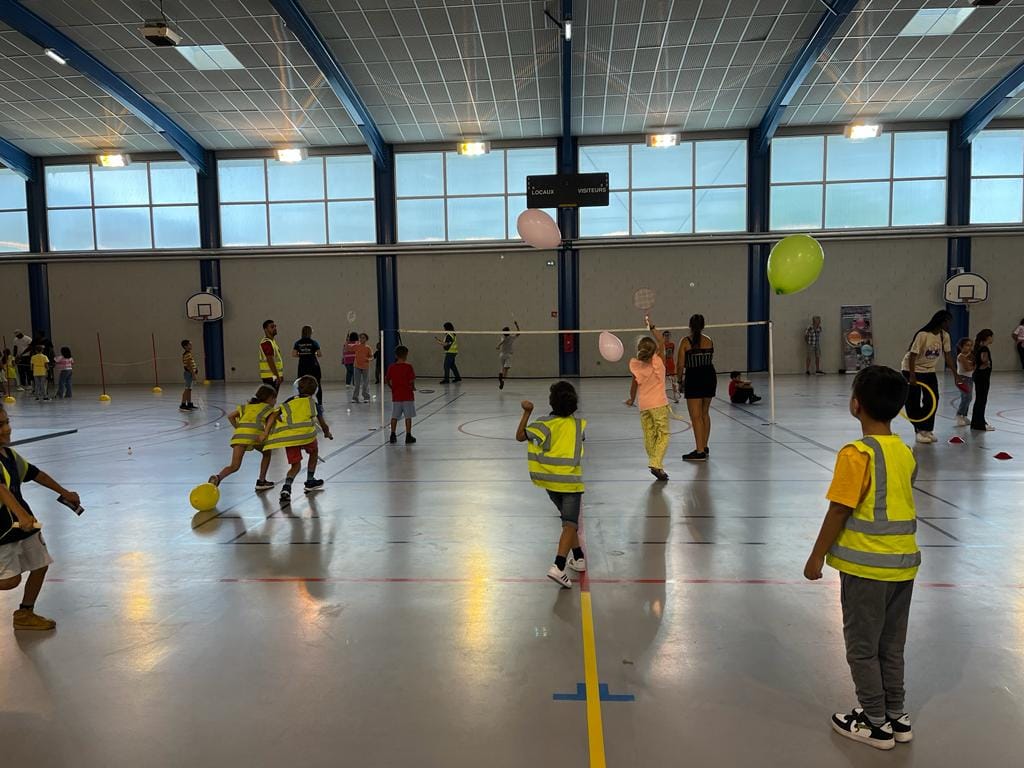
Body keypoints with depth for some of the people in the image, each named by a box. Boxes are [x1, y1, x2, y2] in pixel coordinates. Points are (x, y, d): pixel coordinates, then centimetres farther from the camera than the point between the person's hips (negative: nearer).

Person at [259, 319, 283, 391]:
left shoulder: (273, 341, 16)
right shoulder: (266, 342, -16)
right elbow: (270, 361, -22)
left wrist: (280, 375, 20)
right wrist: (277, 376, -24)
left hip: (275, 375, 10)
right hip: (270, 376, -10)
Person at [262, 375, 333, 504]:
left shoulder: (290, 401, 26)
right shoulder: (313, 403, 22)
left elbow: (274, 415, 11)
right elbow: (323, 425, 29)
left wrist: (265, 433, 7)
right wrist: (327, 434, 50)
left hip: (287, 435, 2)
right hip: (305, 432, -2)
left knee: (295, 465, 15)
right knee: (314, 452, 30)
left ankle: (286, 488, -9)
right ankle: (310, 482, 34)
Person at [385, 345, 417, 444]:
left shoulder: (391, 367, 0)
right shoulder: (408, 367, -11)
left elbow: (387, 379, 4)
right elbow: (412, 380, -14)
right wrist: (413, 387, 5)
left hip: (396, 396, 4)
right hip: (407, 395, -4)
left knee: (394, 417, 11)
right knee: (408, 417, 3)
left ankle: (392, 435, 14)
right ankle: (408, 436, 5)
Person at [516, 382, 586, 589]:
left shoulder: (546, 424, -7)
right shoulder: (579, 424, 2)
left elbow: (520, 436, -11)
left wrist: (527, 412, -4)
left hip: (550, 481, 2)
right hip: (571, 481, -2)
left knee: (568, 521, 22)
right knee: (570, 524, -7)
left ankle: (578, 558, 31)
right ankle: (558, 567, -23)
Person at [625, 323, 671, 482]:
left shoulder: (635, 365, -2)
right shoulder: (658, 361, -6)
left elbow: (634, 385, 6)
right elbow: (662, 342, 7)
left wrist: (631, 399, 22)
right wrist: (652, 328, 11)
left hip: (643, 405, 3)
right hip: (659, 404, -3)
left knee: (649, 436, 11)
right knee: (663, 434, -2)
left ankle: (654, 463, 15)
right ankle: (656, 464, -16)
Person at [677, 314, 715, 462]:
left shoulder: (685, 342, -9)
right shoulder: (709, 341, 3)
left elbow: (680, 365, -8)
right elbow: (710, 360, 8)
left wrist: (680, 378, 8)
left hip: (694, 379, -5)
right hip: (710, 377, 5)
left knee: (696, 417, -2)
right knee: (705, 413, 18)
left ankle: (700, 451, -4)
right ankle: (704, 447, 27)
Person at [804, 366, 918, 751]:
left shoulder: (856, 454, -20)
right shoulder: (905, 452, 2)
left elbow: (838, 512, -17)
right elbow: (899, 505, 11)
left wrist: (816, 558, -7)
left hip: (866, 567, -7)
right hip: (903, 563, 7)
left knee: (862, 647, 10)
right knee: (892, 646, 20)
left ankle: (875, 723, 22)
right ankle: (896, 716, 32)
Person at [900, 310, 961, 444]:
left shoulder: (945, 336, -4)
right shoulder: (923, 335, -24)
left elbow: (948, 356, 2)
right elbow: (912, 355, -23)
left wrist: (956, 375, -1)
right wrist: (912, 376, -26)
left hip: (929, 370, 7)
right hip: (912, 369, -7)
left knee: (933, 400, 2)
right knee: (913, 402, -5)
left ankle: (926, 430, 12)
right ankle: (919, 431, 4)